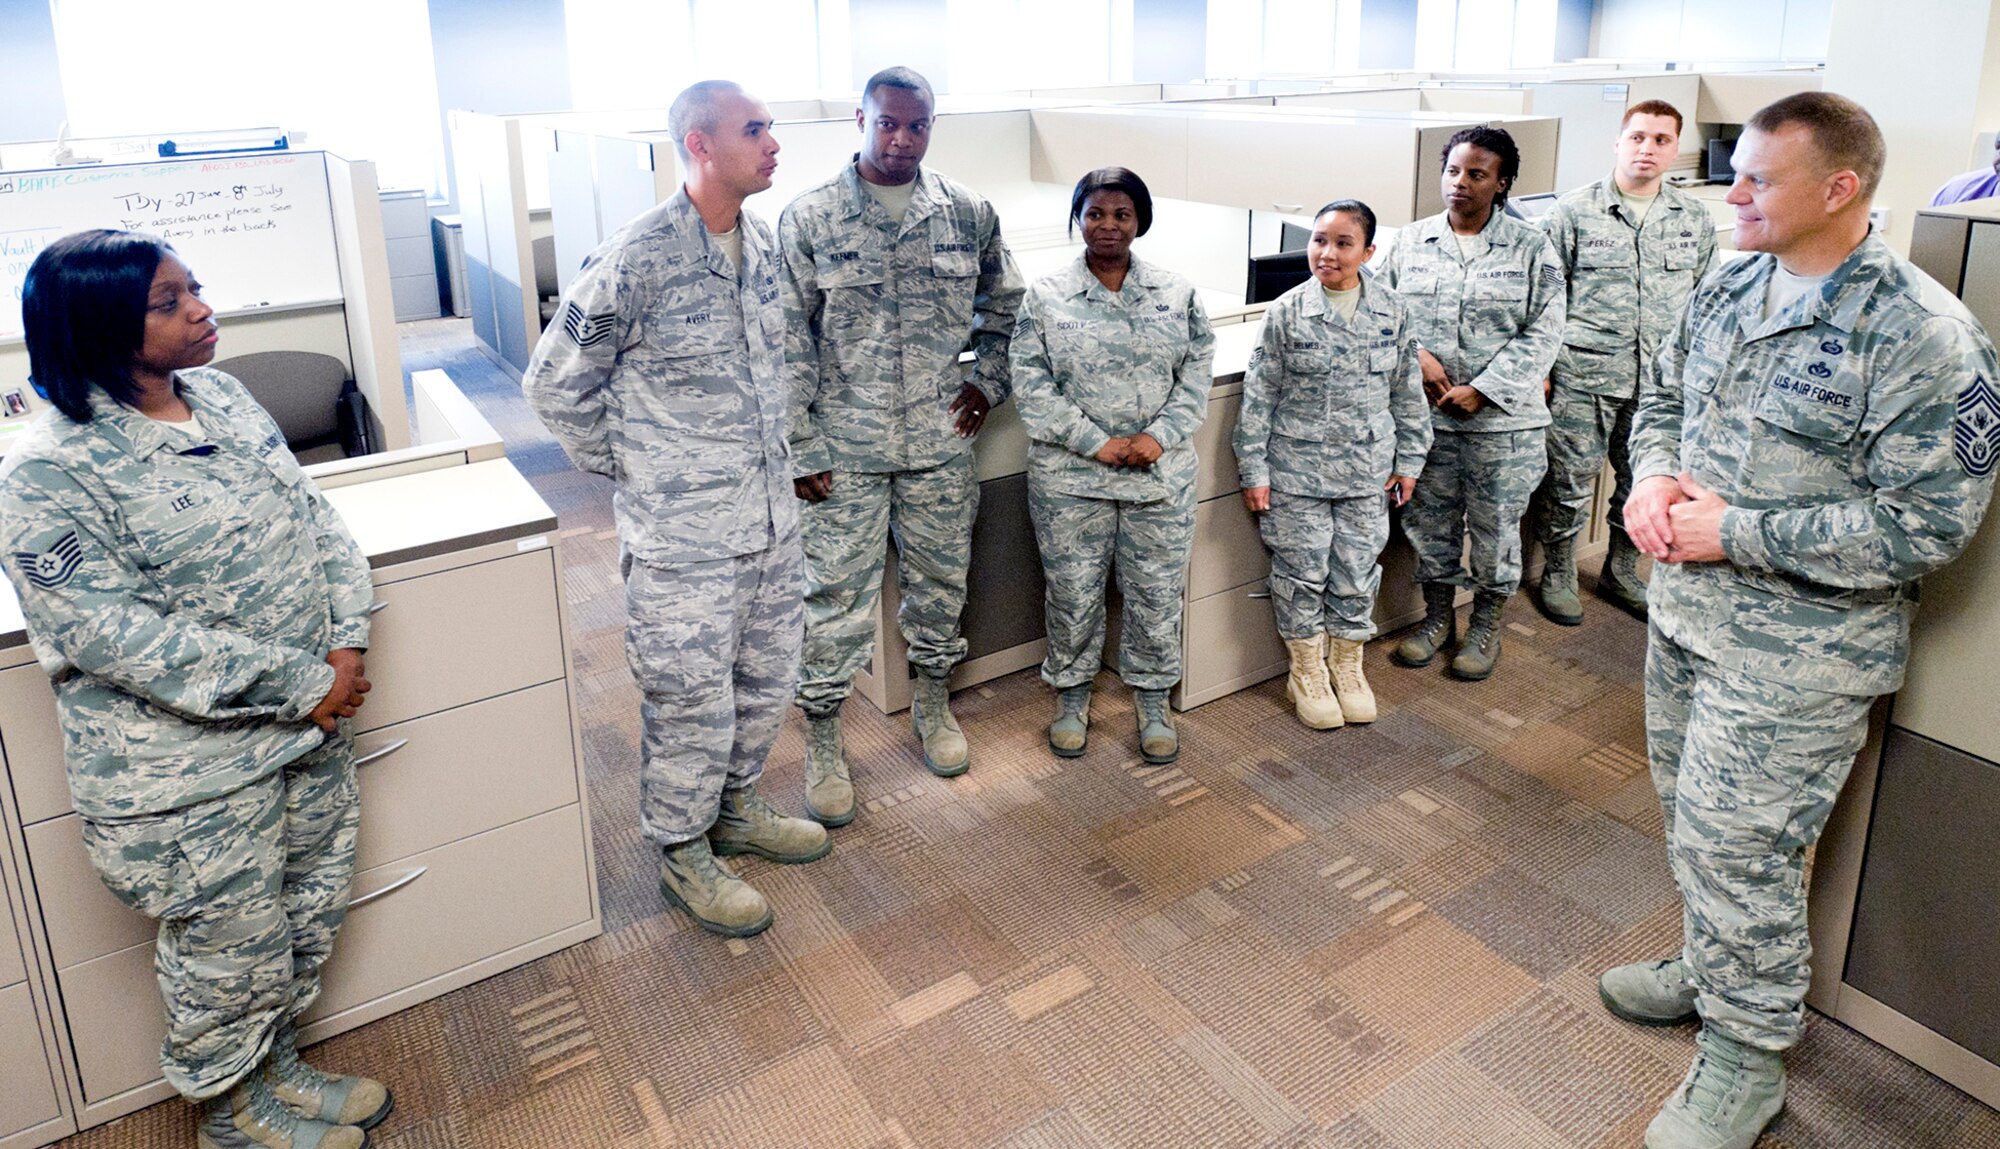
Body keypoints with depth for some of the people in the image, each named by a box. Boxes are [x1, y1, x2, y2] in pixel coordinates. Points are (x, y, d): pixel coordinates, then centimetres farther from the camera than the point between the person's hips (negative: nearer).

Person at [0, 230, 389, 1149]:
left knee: (309, 915, 21)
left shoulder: (221, 396, 3)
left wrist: (347, 644, -8)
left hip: (311, 726, 7)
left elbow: (313, 515, 6)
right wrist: (296, 685, -21)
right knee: (230, 952, 12)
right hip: (189, 770, -7)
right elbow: (110, 633, -23)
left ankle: (276, 1065, 46)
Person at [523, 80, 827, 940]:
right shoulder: (637, 259, -18)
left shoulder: (763, 244, 4)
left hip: (771, 515, 7)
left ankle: (734, 808, 43)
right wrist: (626, 468, -2)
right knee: (691, 700, 6)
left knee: (765, 678, 20)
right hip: (680, 533, -7)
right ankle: (684, 854, 28)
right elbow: (555, 385, -9)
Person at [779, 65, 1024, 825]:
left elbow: (1006, 304, 17)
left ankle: (933, 704, 38)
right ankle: (822, 742, 19)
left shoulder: (968, 213, 2)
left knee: (941, 580, 15)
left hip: (941, 442, 3)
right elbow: (789, 345, -6)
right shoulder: (809, 219, -7)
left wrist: (988, 383, 6)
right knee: (836, 594, 3)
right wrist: (799, 449, -9)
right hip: (845, 450, -3)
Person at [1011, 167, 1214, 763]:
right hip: (1069, 477, -1)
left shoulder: (1176, 293, 4)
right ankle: (1072, 695, 31)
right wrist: (1097, 443, -14)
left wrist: (1160, 435, -11)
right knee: (1072, 593, 9)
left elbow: (1197, 372, 4)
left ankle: (1153, 701, 29)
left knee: (1157, 592, 9)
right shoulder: (1045, 297, -2)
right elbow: (1032, 387, -7)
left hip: (1161, 474, 2)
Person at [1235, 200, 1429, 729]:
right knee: (1302, 572, 7)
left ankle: (1347, 667, 31)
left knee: (1358, 573, 10)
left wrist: (1409, 461, 9)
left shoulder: (1390, 312, 0)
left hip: (1366, 469, 2)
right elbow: (1259, 396, -6)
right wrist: (1253, 471, -7)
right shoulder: (1287, 312, -8)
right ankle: (1308, 672, 25)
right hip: (1296, 470, -2)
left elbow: (1408, 392, 8)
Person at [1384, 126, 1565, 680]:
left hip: (1502, 418, -2)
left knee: (1496, 526, 9)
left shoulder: (1532, 248, -3)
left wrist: (1482, 391, -15)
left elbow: (1542, 334, -6)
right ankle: (1438, 615, 33)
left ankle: (1486, 624, 29)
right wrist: (1417, 357, -12)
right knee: (1428, 520, 13)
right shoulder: (1411, 241, 4)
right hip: (1424, 414, 2)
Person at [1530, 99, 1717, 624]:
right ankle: (1557, 575, 20)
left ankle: (1621, 572, 32)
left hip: (1663, 378, 4)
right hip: (1584, 371, -4)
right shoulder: (1576, 211, -2)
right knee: (1570, 478, 2)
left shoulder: (1695, 219, 8)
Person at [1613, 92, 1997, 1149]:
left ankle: (1745, 1061, 21)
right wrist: (1652, 476, -5)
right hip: (1684, 609, 7)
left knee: (1735, 846, 0)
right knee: (1694, 821, 21)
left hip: (1795, 649, -7)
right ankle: (1713, 970, 45)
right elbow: (1663, 398, 17)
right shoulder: (1728, 289, 4)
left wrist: (1735, 533, -23)